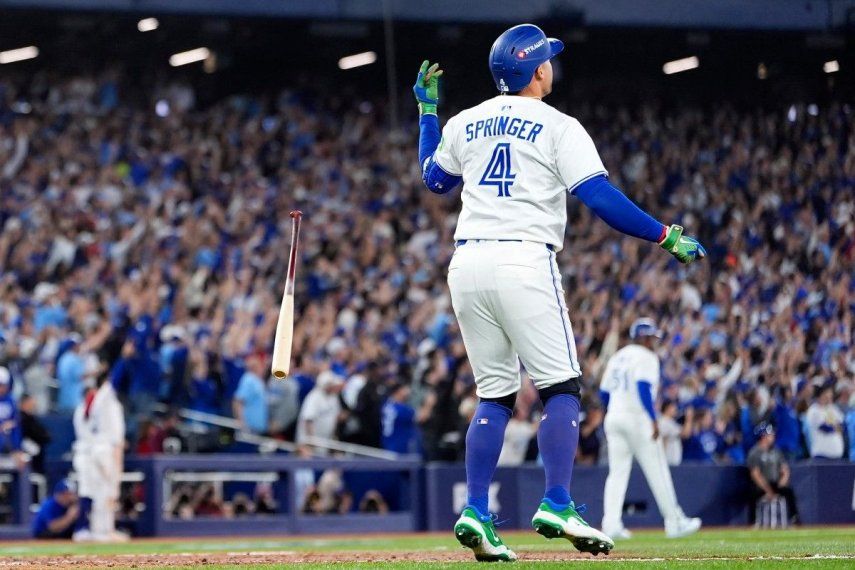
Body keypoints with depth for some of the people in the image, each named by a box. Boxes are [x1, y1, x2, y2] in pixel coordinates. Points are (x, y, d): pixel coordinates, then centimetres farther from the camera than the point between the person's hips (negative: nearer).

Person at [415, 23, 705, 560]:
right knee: (560, 388, -2)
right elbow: (600, 196, -9)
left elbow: (434, 178, 33)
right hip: (523, 261, -6)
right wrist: (668, 237, -5)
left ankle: (476, 513, 2)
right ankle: (557, 506, -16)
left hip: (467, 263, 6)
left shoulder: (464, 124, 15)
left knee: (496, 394, 12)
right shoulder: (558, 127, -1)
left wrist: (427, 109, 42)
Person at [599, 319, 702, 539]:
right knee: (657, 471, 0)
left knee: (617, 472, 4)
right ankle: (674, 522, 4)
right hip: (637, 419, -7)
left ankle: (611, 523, -8)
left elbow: (604, 393, 17)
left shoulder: (617, 357, 17)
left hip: (613, 418, 7)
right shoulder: (646, 357, -5)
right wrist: (653, 419, -22)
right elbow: (643, 387, -20)